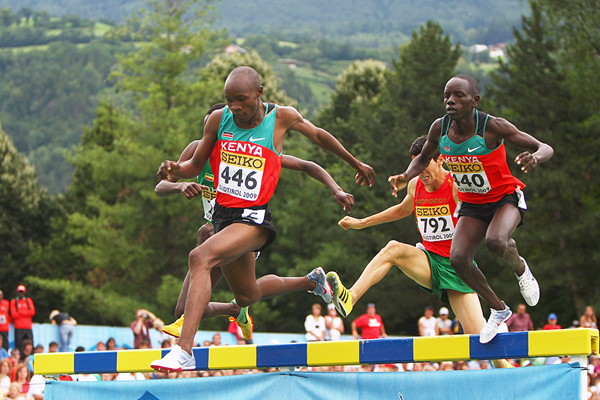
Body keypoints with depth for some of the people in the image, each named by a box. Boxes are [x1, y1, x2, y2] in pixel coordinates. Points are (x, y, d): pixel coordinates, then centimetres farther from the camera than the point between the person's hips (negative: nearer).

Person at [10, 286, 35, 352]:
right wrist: (26, 313, -3)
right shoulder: (13, 301, 7)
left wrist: (20, 312, -4)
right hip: (18, 328, -2)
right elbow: (13, 314, -5)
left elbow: (32, 312, 1)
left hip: (28, 327, 2)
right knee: (18, 346, -8)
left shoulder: (28, 300, 13)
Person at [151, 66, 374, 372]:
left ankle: (184, 350, -38)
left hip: (254, 217, -6)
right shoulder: (217, 120, -1)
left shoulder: (282, 118, -8)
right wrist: (175, 169, -16)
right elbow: (195, 166, 9)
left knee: (200, 258, -31)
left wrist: (357, 165, 25)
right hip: (222, 214, 6)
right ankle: (311, 281, 51)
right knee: (248, 294, 24)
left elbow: (319, 136, 12)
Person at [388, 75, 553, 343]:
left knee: (495, 241, -34)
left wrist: (536, 157, -45)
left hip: (506, 198, -5)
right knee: (458, 259, -14)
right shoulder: (440, 128, -13)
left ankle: (520, 268, 3)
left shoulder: (492, 127, -25)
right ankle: (498, 310, 10)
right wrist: (405, 177, -12)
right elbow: (423, 159, 9)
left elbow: (545, 148, -20)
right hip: (472, 205, 5)